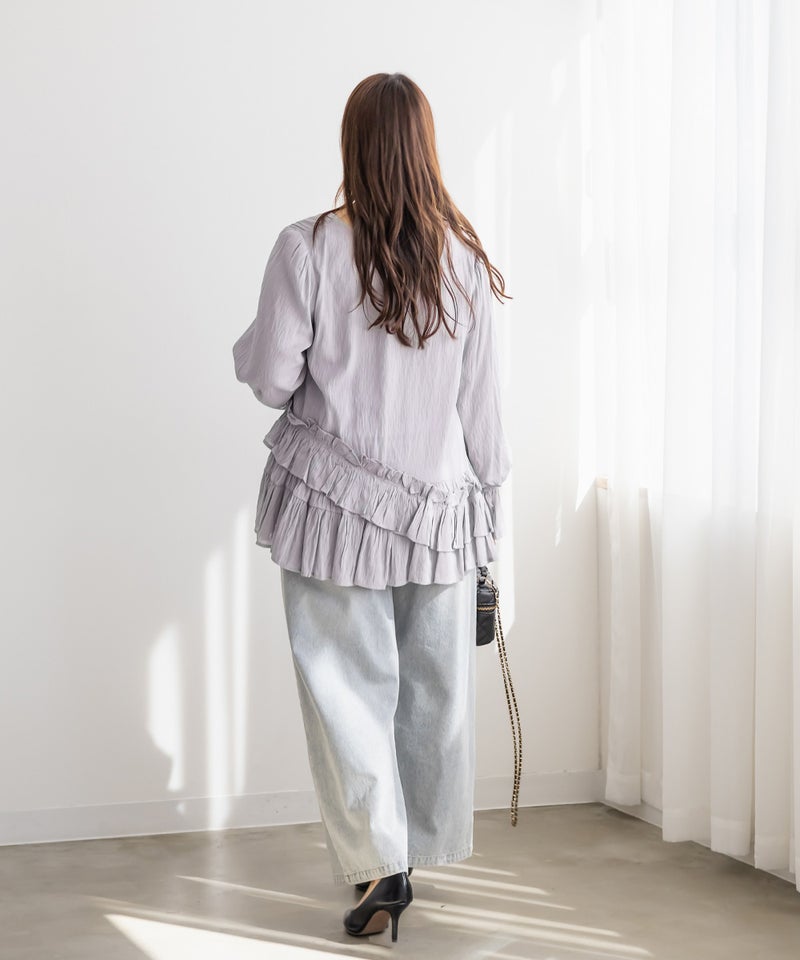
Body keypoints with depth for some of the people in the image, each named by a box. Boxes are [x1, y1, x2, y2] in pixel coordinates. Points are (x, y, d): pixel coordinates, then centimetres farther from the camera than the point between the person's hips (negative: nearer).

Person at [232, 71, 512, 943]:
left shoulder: (309, 249, -11)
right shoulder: (463, 259, -2)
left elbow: (270, 379, -9)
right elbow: (481, 399, 2)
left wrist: (249, 345, 13)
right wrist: (488, 489, 13)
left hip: (335, 498, -2)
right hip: (438, 501, 3)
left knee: (349, 678, 6)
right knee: (434, 682, 13)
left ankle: (379, 864, 3)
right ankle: (421, 848, 26)